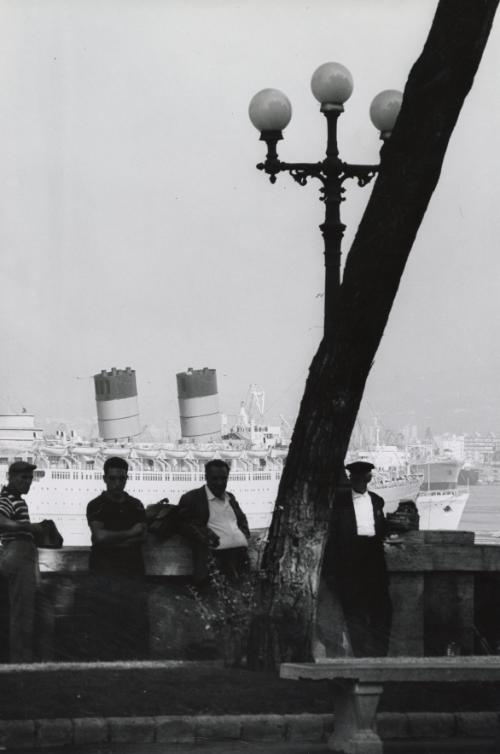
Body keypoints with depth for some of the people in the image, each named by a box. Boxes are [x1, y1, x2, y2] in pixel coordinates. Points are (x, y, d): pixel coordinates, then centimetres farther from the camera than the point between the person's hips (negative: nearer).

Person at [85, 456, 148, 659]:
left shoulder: (135, 505, 16)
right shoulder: (96, 506, 5)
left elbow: (142, 536, 3)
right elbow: (99, 536, -9)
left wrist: (112, 540, -7)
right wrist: (129, 533, -1)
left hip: (133, 572, 3)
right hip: (105, 573, -3)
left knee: (138, 621, -4)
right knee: (105, 624, -7)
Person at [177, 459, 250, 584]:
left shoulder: (230, 497, 28)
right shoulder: (192, 498, 7)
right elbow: (183, 523, -1)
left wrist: (245, 534, 16)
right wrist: (204, 534, -17)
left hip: (242, 551, 6)